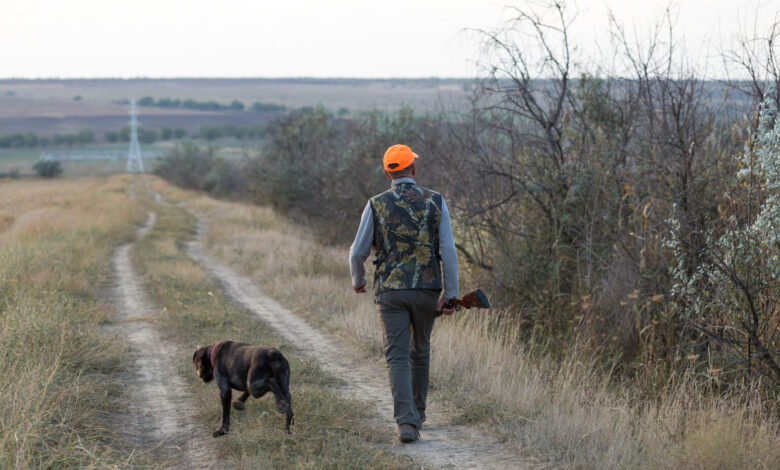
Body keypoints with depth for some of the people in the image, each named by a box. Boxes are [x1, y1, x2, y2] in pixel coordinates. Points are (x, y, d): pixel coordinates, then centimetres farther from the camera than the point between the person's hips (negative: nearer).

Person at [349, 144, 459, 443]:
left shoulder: (376, 205, -3)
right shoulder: (435, 202, -3)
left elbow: (358, 252, -1)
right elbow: (448, 251, -9)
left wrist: (357, 281, 20)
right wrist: (451, 294, -4)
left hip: (391, 292, -1)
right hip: (427, 291, 1)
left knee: (398, 358, -2)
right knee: (420, 351, 21)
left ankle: (407, 422, -18)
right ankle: (416, 412, 35)